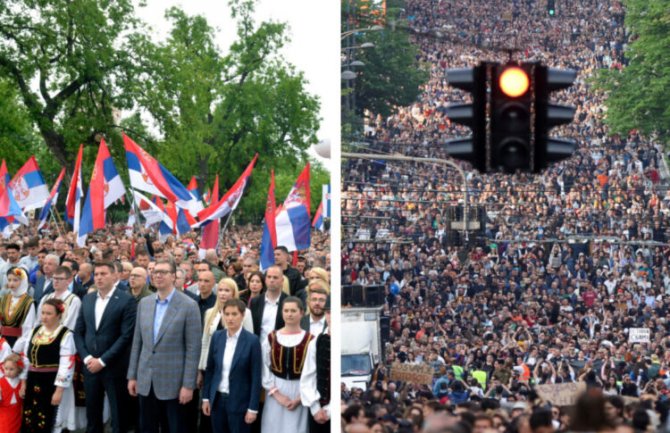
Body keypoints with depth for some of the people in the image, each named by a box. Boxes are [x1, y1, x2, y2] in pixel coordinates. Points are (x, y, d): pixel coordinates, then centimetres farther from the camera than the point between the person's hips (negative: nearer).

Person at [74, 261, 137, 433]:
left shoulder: (127, 300, -8)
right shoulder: (88, 299, 10)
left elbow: (126, 336, -13)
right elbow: (78, 331, 11)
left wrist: (103, 361, -15)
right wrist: (86, 358, -4)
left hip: (114, 368, -5)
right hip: (90, 366, 5)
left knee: (118, 417, 2)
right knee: (92, 416, 11)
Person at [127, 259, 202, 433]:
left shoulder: (188, 306, -9)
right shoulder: (144, 303, 7)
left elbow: (193, 348, -11)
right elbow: (137, 342, 12)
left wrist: (188, 384, -14)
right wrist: (132, 375, 8)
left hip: (173, 381, -5)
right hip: (146, 380, 5)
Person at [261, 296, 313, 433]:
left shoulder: (310, 340, 0)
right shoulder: (271, 338, 7)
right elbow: (264, 369, 3)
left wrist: (300, 397, -11)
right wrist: (276, 394, -8)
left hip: (300, 395, -2)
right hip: (275, 394, 2)